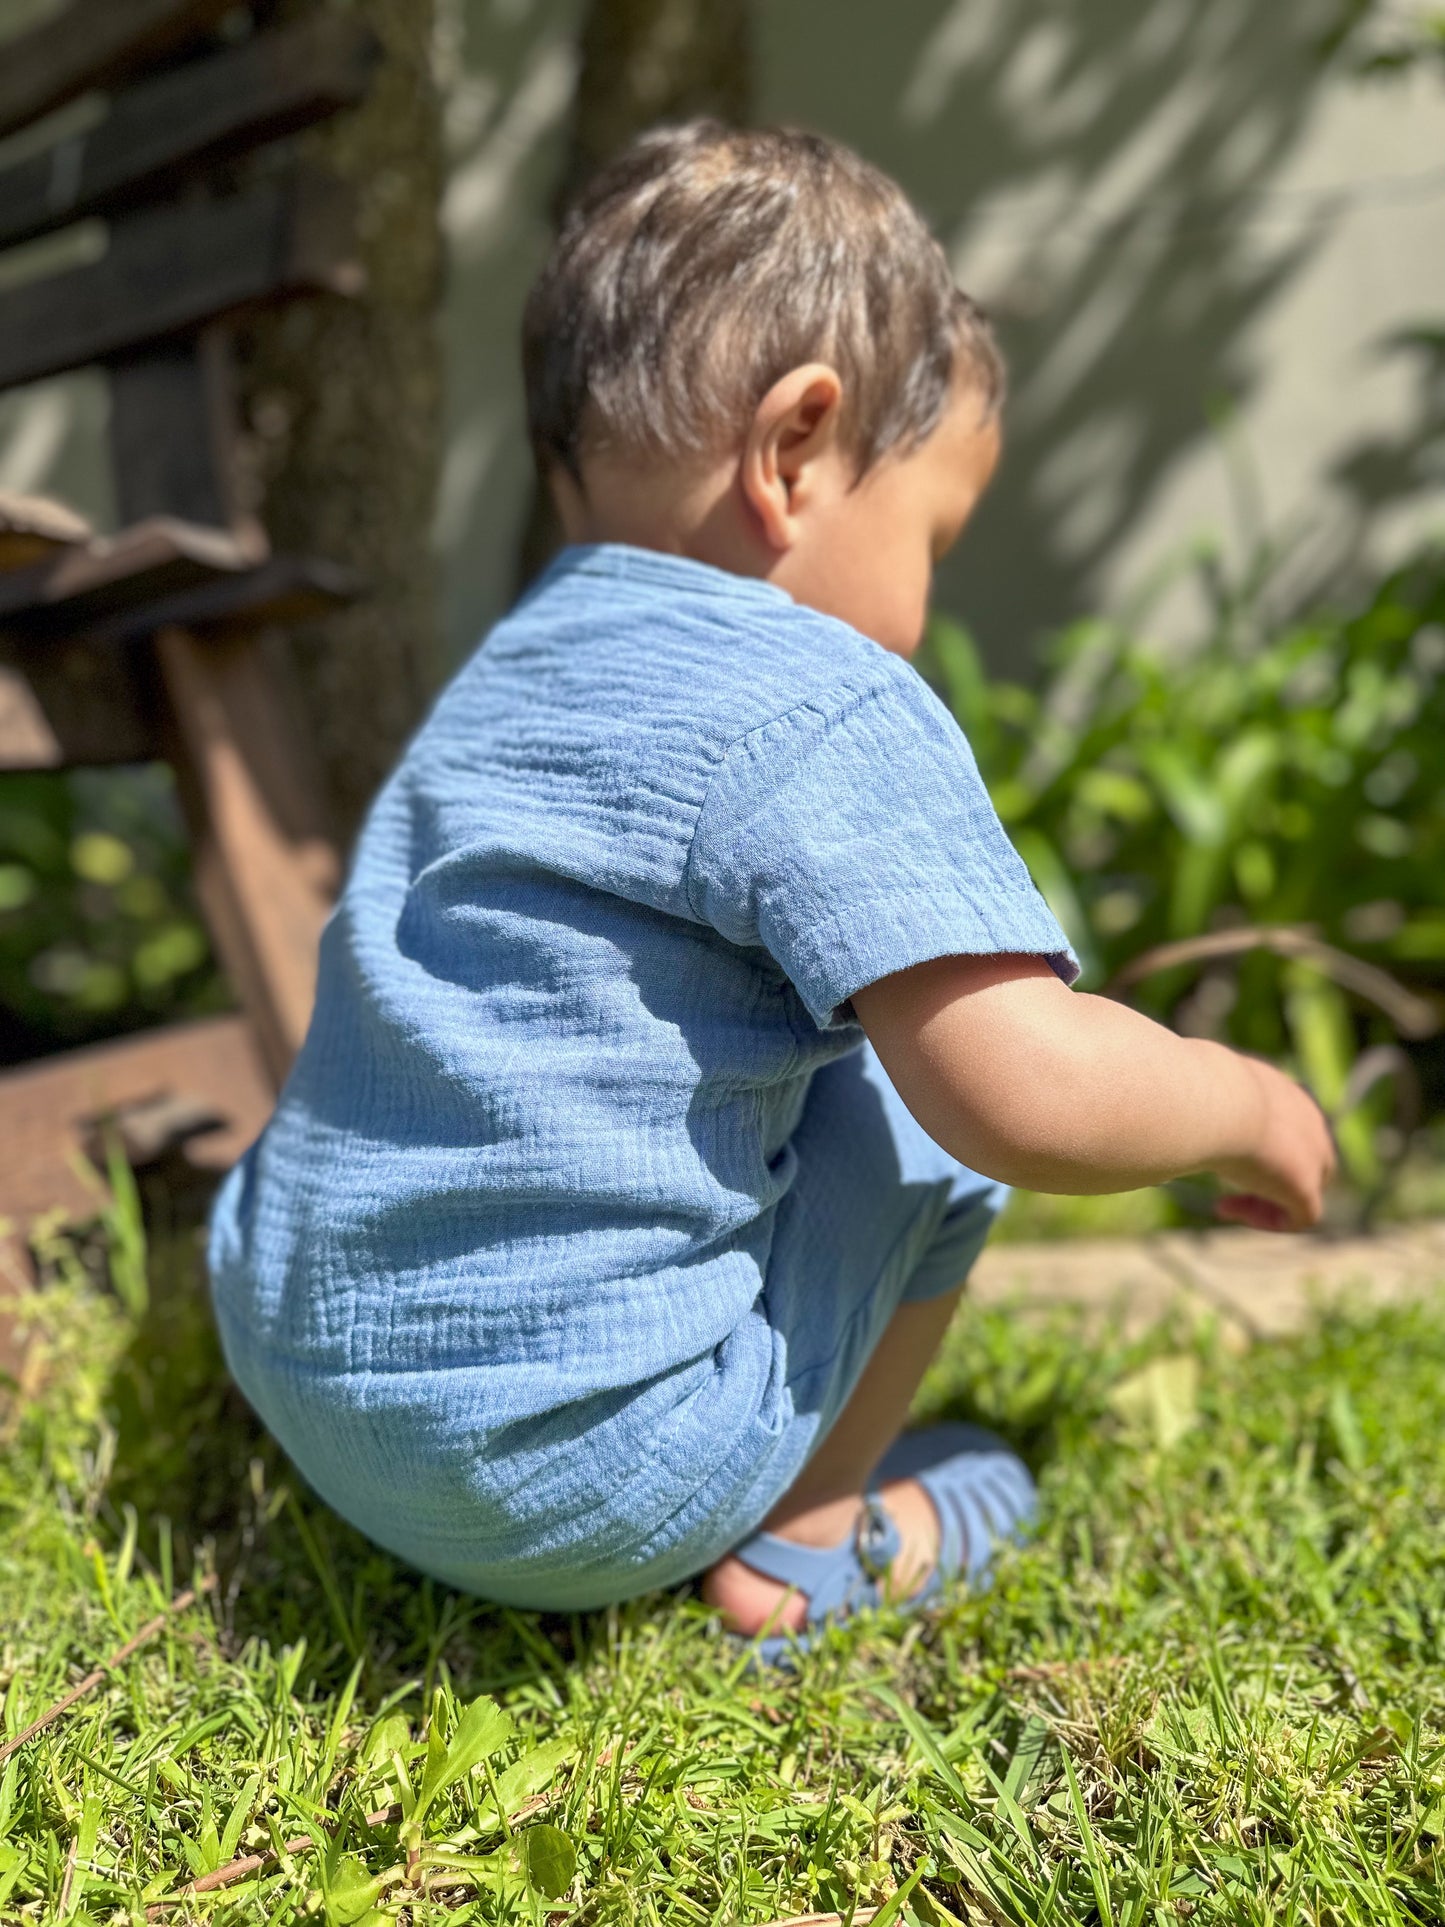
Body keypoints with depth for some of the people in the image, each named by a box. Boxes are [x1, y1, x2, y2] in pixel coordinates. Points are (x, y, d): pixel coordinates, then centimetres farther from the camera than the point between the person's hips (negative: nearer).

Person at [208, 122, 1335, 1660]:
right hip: (581, 1478, -8)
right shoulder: (822, 709, -15)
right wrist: (1249, 1107, -1)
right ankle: (800, 1538, 12)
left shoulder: (506, 673, 12)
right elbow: (1031, 1097, -21)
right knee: (945, 1062, 4)